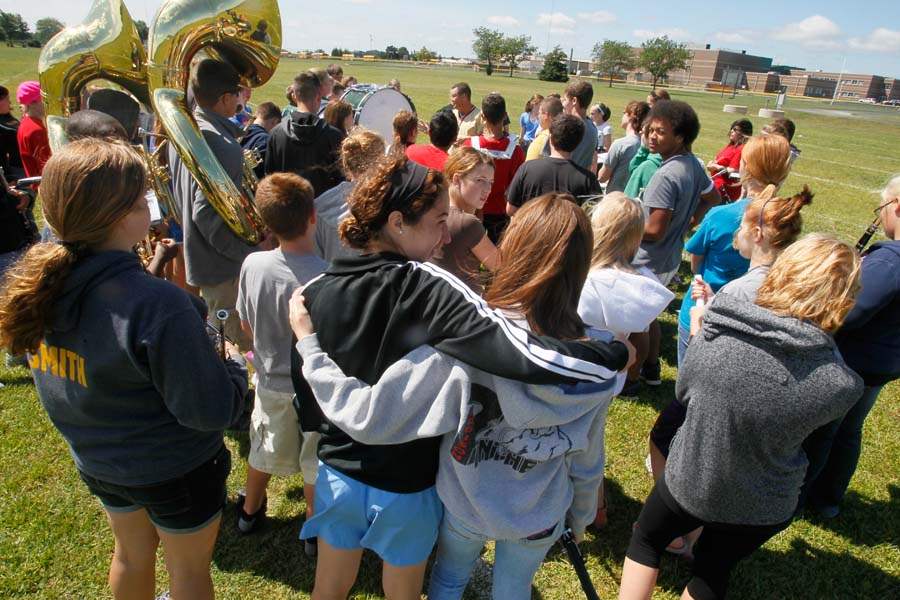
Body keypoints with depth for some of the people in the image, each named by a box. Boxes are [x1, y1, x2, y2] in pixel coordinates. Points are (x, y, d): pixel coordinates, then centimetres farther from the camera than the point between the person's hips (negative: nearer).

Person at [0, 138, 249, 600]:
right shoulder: (156, 305, -37)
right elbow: (213, 412, -30)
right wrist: (233, 362, -11)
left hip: (95, 459, 6)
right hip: (174, 470, -6)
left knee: (131, 550, 32)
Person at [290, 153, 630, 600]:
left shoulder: (316, 292, -11)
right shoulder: (429, 290, -27)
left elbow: (302, 388, -1)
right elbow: (524, 354, -37)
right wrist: (615, 355, -22)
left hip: (337, 473, 4)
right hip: (406, 484, -3)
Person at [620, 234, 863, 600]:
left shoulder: (713, 339, -28)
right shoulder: (843, 385, -28)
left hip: (688, 483, -1)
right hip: (763, 509, 1)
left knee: (645, 540, 28)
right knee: (714, 570, 29)